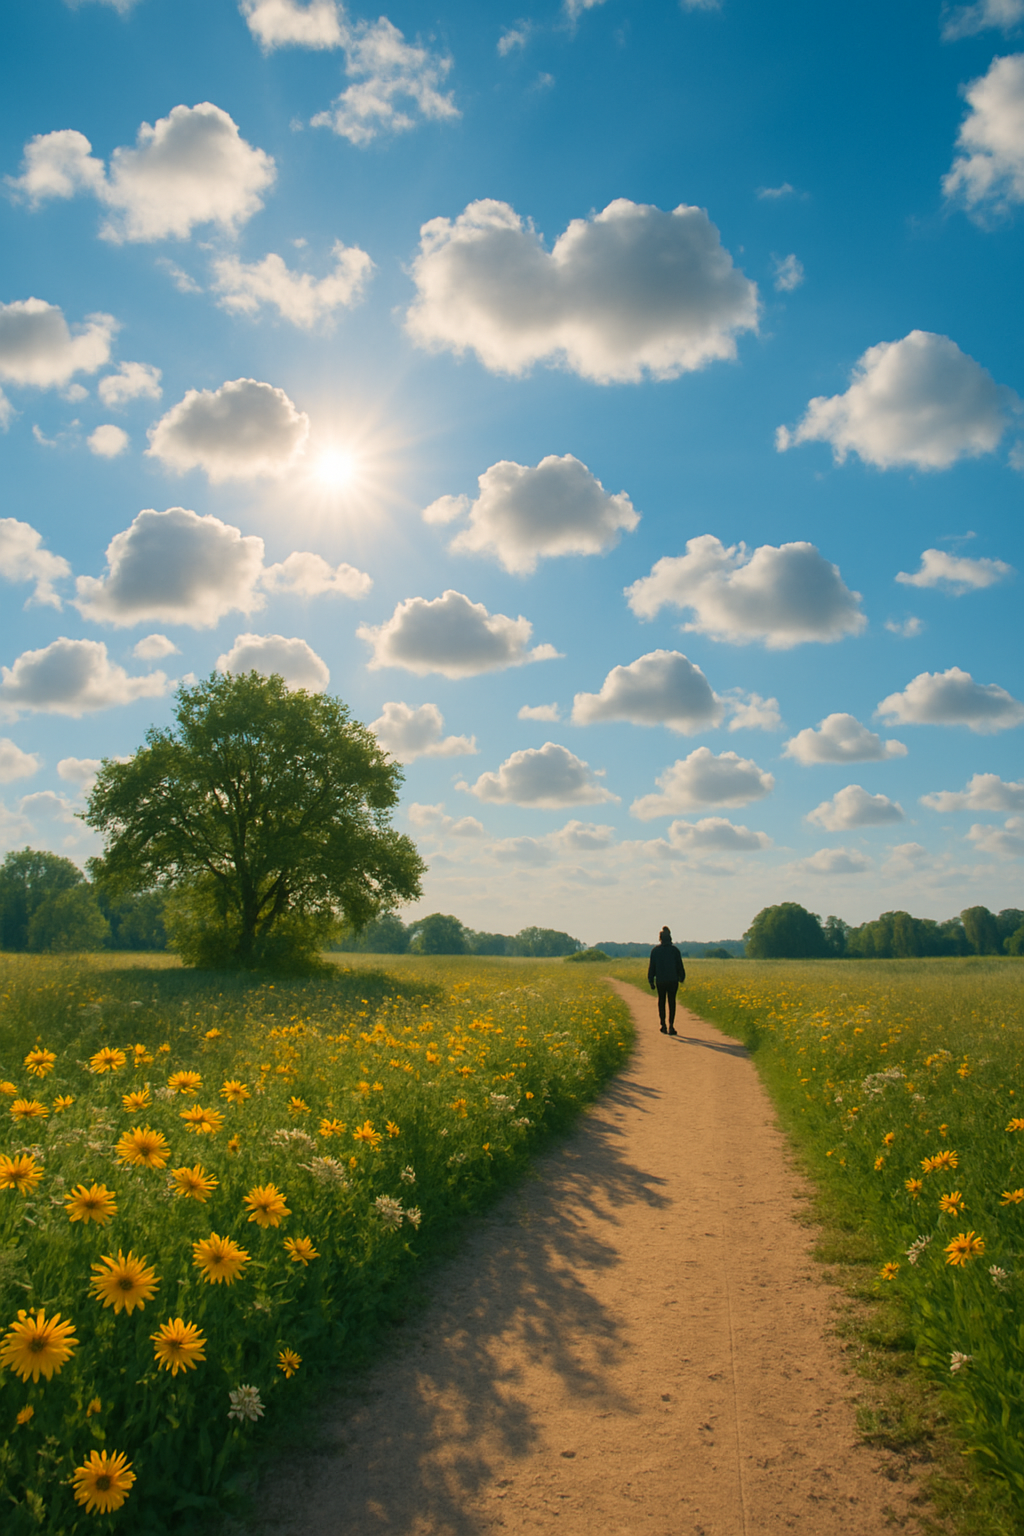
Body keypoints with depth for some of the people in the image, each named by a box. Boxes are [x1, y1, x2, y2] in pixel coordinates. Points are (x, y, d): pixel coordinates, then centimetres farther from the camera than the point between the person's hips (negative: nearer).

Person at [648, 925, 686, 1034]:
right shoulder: (674, 950, -5)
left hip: (660, 980, 1)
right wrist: (682, 977, 15)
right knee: (672, 1002, 4)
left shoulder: (655, 950, -2)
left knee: (661, 1002, 14)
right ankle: (671, 1026, -2)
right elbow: (680, 965, 0)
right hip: (673, 980, -1)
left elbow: (652, 966, 0)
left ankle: (663, 1025, 11)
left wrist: (651, 981, 6)